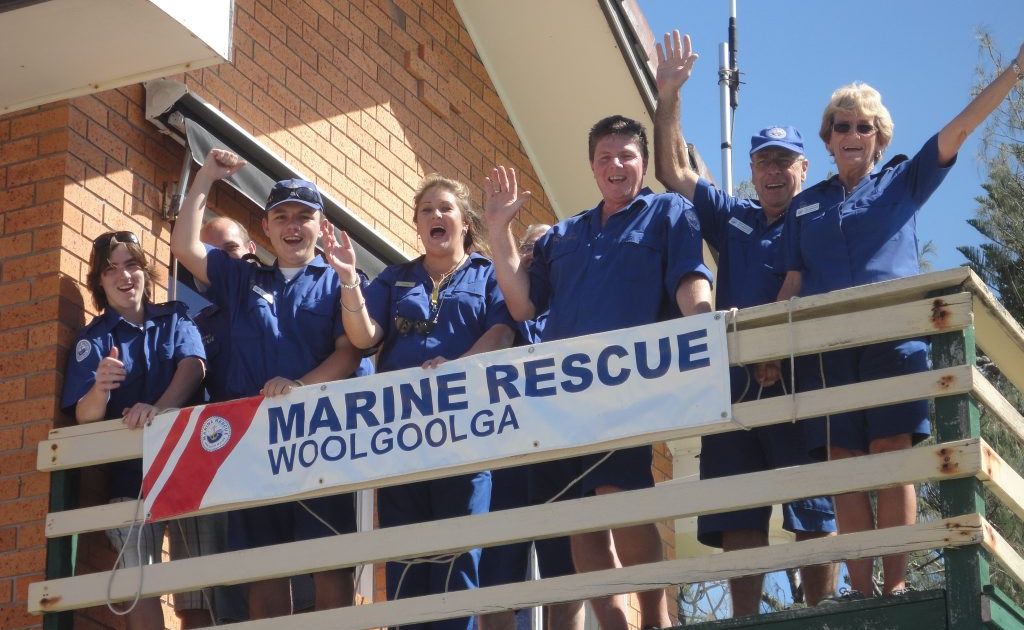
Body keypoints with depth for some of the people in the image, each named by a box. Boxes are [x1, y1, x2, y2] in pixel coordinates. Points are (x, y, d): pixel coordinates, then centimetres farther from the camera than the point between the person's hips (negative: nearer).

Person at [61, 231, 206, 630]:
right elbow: (84, 416, -5)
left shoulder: (175, 318, 9)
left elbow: (193, 366, -10)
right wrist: (100, 389, -29)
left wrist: (159, 407, -29)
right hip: (129, 471, -1)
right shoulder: (94, 338, 5)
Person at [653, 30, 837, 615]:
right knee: (738, 519, 1)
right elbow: (674, 172, 14)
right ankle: (745, 622, 3)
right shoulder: (733, 220, 19)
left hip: (796, 383, -4)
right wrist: (668, 95, 4)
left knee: (816, 513, -4)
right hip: (735, 384, 4)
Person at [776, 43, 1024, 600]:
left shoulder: (902, 182, 16)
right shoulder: (805, 206, 21)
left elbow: (960, 128, 8)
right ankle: (860, 591, -6)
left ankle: (895, 584, -10)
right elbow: (792, 283, 17)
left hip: (892, 339, -2)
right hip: (824, 346, 2)